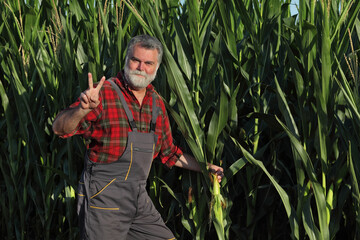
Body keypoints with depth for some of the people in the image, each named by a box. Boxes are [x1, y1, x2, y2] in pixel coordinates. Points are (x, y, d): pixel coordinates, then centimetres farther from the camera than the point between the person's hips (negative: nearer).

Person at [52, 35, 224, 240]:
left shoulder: (156, 103, 10)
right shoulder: (105, 94, -11)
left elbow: (168, 152, 24)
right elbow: (60, 128, -21)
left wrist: (206, 168, 23)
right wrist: (83, 109, -40)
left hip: (139, 199, 7)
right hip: (103, 200, -7)